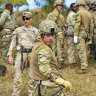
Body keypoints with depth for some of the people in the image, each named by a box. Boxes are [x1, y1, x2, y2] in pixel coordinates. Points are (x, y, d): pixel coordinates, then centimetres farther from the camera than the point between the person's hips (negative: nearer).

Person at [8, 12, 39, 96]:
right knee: (17, 78, -2)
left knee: (32, 78, 2)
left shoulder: (35, 31, 7)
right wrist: (10, 55, -3)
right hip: (20, 55, 0)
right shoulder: (18, 30, 6)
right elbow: (13, 43, 6)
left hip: (32, 55, 1)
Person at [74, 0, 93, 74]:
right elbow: (91, 26, 14)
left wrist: (75, 36, -20)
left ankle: (84, 68, -15)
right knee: (83, 49, 22)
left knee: (81, 51, -11)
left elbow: (77, 25, -18)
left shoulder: (79, 13, -10)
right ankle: (84, 63, 30)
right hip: (86, 33, 8)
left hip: (80, 33, -8)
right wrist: (90, 36, 19)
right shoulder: (89, 14, 13)